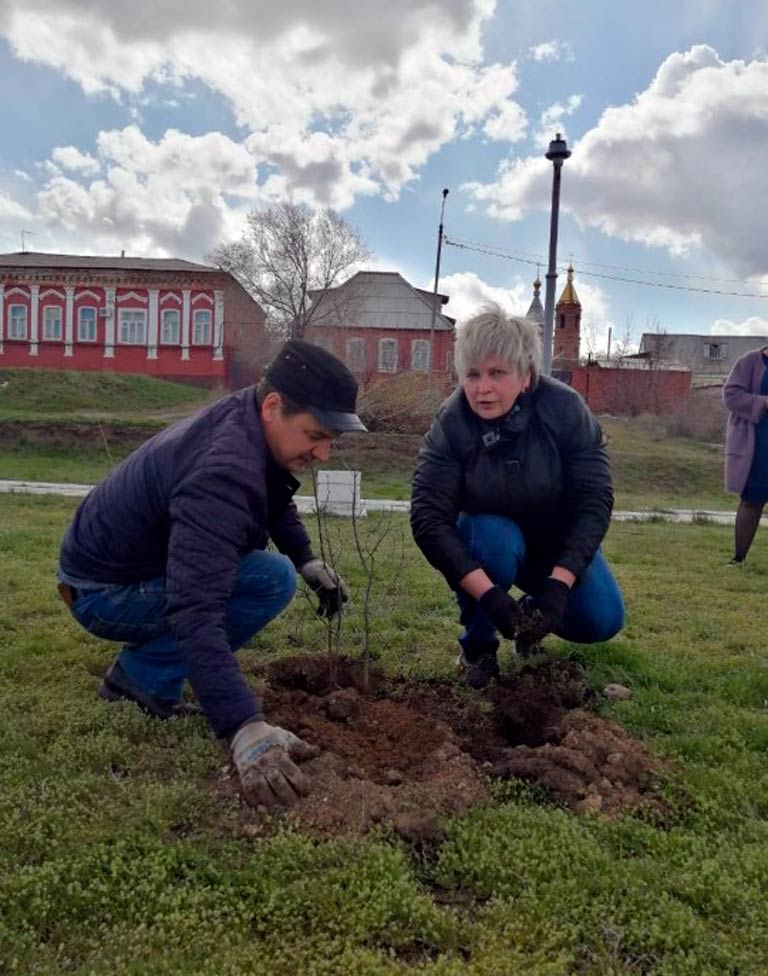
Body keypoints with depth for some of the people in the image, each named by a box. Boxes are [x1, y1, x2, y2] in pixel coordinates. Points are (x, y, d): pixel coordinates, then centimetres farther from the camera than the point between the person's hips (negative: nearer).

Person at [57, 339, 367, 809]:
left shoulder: (252, 421, -5)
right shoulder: (224, 471, -35)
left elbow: (277, 498, 16)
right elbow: (195, 609, -43)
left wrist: (307, 559, 4)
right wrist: (246, 726, -47)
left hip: (141, 557, 9)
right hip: (105, 591, -9)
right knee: (273, 580, -20)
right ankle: (143, 675, -6)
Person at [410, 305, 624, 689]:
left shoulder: (565, 408, -24)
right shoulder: (450, 424, -26)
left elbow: (594, 500, -24)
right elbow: (429, 518, -31)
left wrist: (558, 584, -35)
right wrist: (488, 593, -41)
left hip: (558, 540, 1)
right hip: (491, 534, -1)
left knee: (600, 621, -18)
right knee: (491, 540, -35)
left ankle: (532, 613, 16)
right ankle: (477, 644, -7)